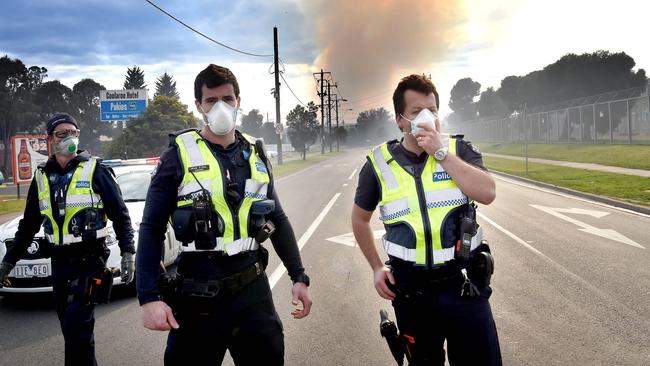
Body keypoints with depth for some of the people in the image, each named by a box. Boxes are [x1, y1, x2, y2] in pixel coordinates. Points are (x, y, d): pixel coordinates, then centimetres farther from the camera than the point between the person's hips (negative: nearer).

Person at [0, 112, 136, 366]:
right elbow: (28, 224, 19)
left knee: (78, 328, -11)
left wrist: (127, 252, -13)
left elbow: (120, 215, -4)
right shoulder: (41, 177, 11)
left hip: (89, 260, -5)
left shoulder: (95, 171, -3)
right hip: (59, 263, 5)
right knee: (70, 329, 10)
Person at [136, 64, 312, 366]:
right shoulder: (180, 154, -6)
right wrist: (149, 297, -16)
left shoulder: (255, 154, 8)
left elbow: (277, 219, 16)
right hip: (198, 294, -4)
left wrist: (298, 276, 12)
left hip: (253, 287, 4)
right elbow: (152, 229, -7)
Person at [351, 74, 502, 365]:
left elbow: (487, 194, -19)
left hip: (461, 284, -1)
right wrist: (377, 267, 7)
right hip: (410, 292, 1)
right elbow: (360, 218, 13)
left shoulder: (459, 150, -2)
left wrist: (442, 152, -19)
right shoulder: (379, 164, -1)